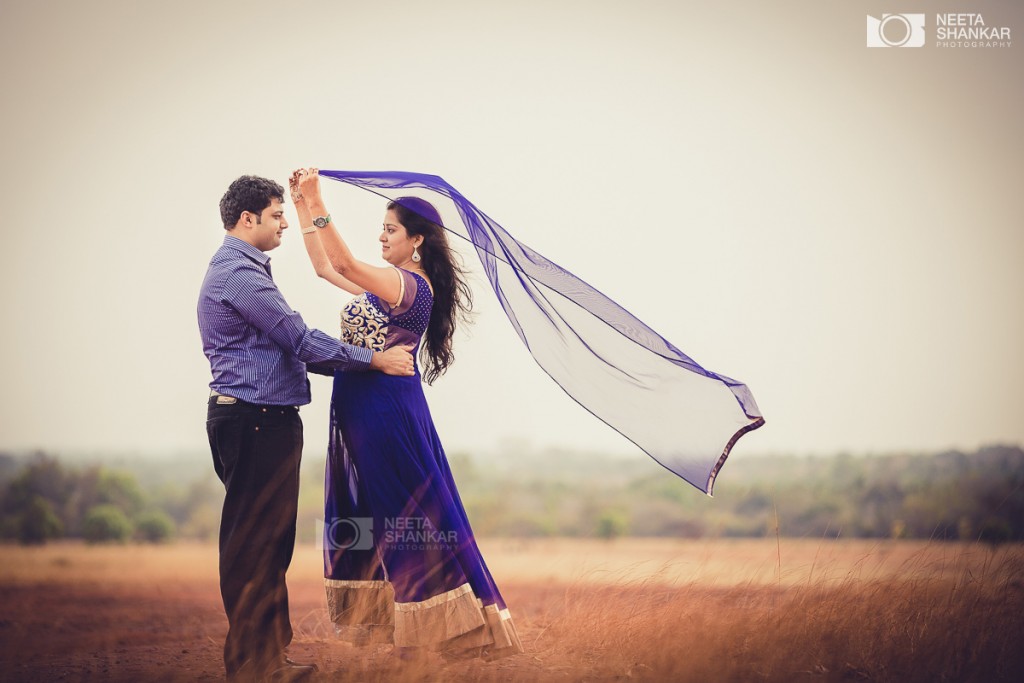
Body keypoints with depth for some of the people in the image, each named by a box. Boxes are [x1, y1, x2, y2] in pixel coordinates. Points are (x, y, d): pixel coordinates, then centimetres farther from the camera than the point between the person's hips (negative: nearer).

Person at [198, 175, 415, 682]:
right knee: (252, 542, -6)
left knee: (269, 540, 15)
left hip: (262, 421, 11)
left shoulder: (240, 269, 20)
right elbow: (300, 339, -16)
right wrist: (374, 359, -9)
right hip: (254, 422, -11)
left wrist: (354, 364, 17)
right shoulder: (239, 273, -15)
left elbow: (283, 345, 21)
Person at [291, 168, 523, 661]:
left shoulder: (412, 285, -14)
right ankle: (385, 616, 21)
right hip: (360, 411, 10)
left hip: (387, 411, -10)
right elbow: (325, 268, 21)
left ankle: (445, 623, -1)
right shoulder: (387, 284, 14)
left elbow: (345, 263, -27)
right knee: (362, 517, 13)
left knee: (410, 515, -6)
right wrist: (303, 209, 16)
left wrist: (318, 203, -27)